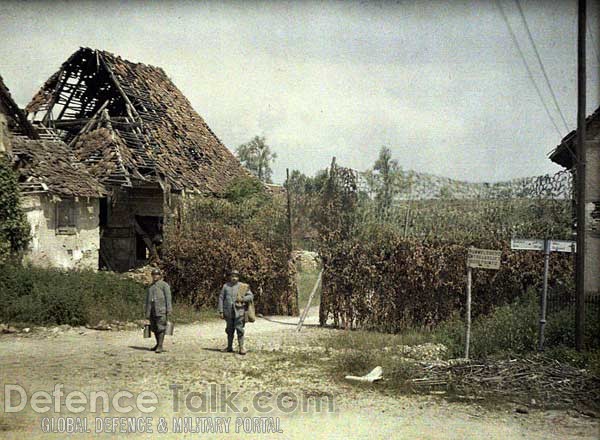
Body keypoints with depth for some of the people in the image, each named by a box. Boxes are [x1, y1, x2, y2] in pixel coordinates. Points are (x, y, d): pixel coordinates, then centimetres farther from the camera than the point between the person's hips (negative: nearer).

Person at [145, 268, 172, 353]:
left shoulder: (164, 285, 3)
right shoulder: (150, 287, 22)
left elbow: (168, 297, -4)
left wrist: (169, 309, -13)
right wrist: (147, 313, 17)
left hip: (161, 309, -6)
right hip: (152, 310, 6)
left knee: (160, 328, -10)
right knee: (154, 328, 10)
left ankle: (160, 346, -12)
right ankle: (158, 344, 23)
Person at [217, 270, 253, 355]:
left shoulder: (243, 287, 2)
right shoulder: (226, 286, 6)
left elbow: (251, 296, 1)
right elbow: (221, 298, 6)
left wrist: (242, 299, -16)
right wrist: (221, 311, 0)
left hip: (239, 311, -2)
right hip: (228, 312, 2)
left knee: (239, 329, -7)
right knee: (229, 330, 11)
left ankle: (241, 347, -3)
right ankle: (229, 347, 21)